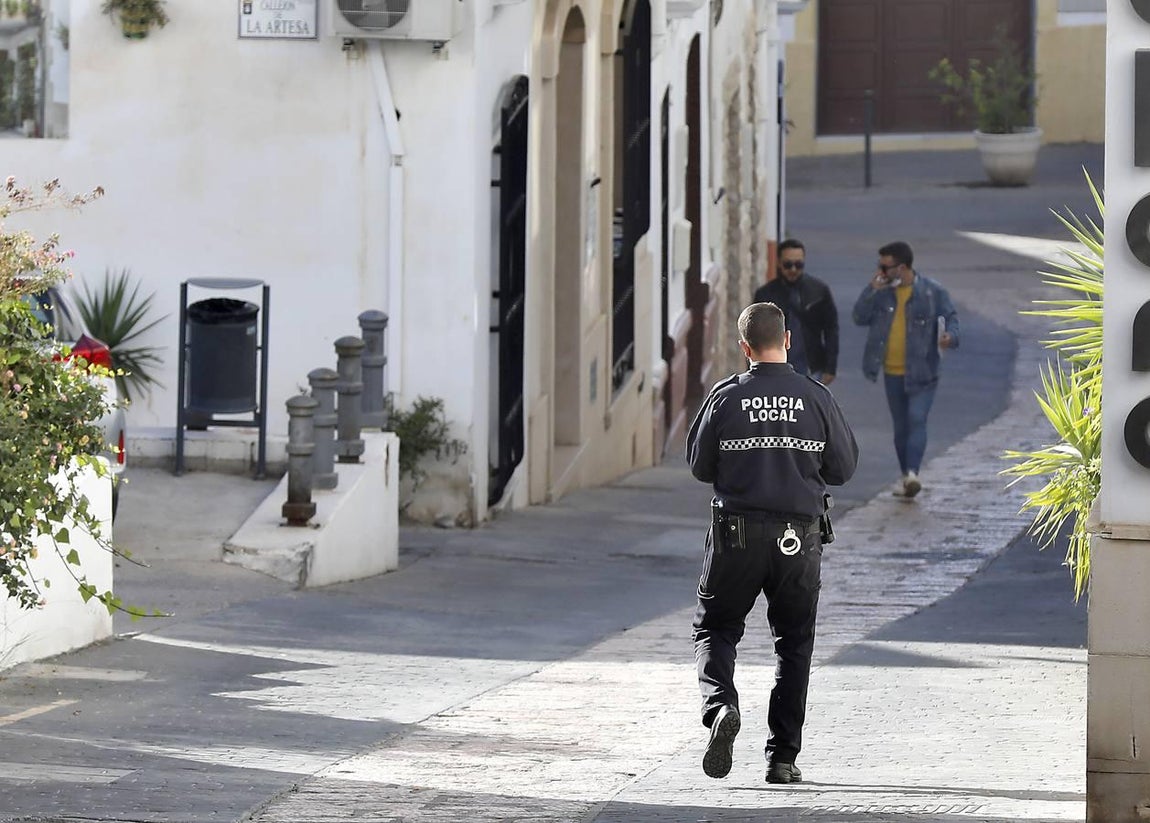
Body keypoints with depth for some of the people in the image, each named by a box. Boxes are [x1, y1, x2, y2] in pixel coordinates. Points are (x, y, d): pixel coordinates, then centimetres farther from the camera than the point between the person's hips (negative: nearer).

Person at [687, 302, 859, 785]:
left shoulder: (726, 397, -5)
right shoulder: (816, 398, -3)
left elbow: (700, 466, 3)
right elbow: (844, 468, 4)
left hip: (737, 532, -1)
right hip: (799, 536, 1)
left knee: (715, 628, 13)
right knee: (794, 644, 12)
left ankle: (720, 704, -17)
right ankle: (783, 757, 8)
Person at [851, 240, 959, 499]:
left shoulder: (932, 292, -6)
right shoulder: (881, 291, 3)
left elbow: (950, 317, 0)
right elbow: (860, 317, -2)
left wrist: (950, 335, -21)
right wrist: (872, 291, -15)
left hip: (921, 372, -4)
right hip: (893, 373, 4)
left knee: (917, 419, -18)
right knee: (901, 425, 12)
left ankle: (913, 473, -28)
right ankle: (906, 476, 23)